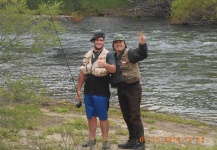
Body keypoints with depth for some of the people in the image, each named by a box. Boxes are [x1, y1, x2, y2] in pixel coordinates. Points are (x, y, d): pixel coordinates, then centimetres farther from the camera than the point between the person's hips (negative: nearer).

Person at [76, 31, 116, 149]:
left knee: (103, 117, 0)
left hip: (101, 93, -5)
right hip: (88, 92, 5)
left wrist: (105, 65, -44)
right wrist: (79, 89, 12)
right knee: (91, 116, 11)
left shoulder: (108, 55, -5)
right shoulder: (88, 55, 11)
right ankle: (92, 139, 20)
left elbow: (114, 69, -23)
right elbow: (82, 73, 15)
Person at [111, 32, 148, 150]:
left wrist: (142, 44, -49)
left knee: (135, 116, -7)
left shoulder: (129, 53, -11)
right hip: (121, 89, 8)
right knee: (126, 116, 13)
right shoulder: (114, 57, 13)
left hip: (133, 88, -8)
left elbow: (142, 54, -30)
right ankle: (132, 140, 22)